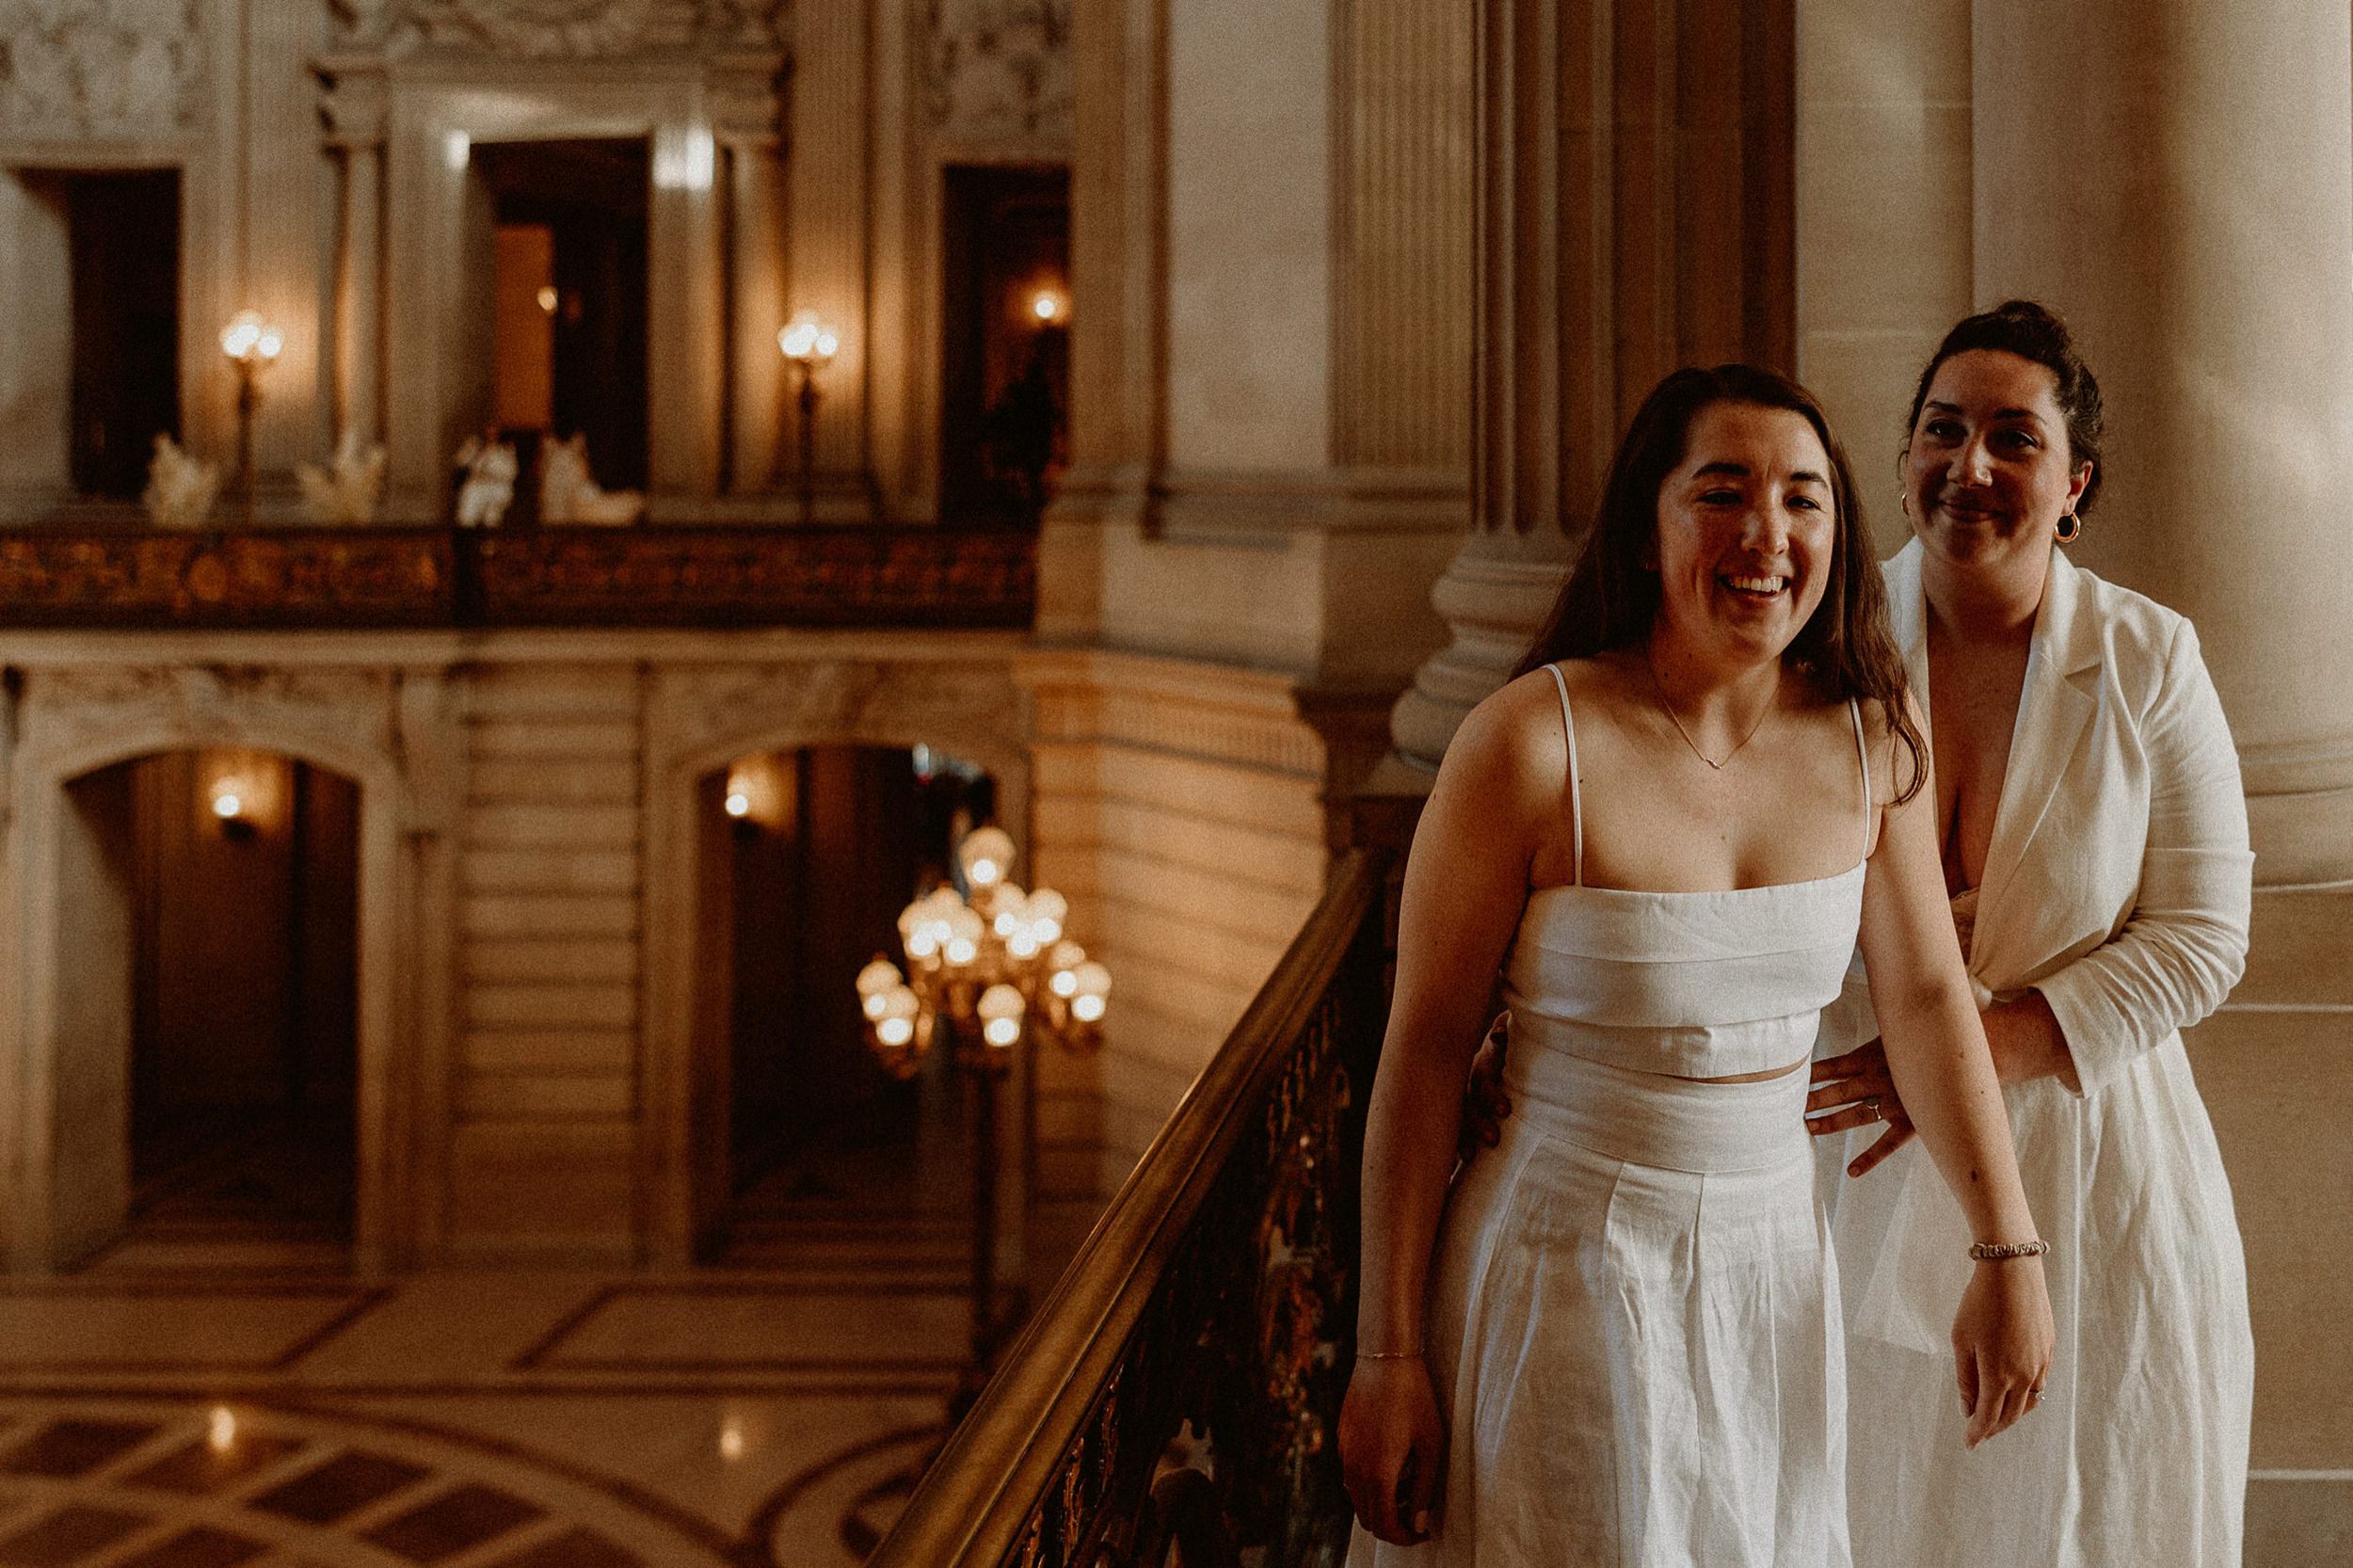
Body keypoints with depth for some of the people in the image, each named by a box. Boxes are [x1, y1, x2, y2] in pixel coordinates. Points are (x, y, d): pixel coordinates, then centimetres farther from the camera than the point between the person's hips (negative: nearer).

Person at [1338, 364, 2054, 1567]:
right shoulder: (1534, 743, -16)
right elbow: (1422, 1050, -12)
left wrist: (2007, 1252, 6)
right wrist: (1388, 1355, -11)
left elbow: (1927, 997, 8)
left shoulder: (1872, 741, -2)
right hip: (1567, 1273, -5)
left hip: (1774, 1271, 5)